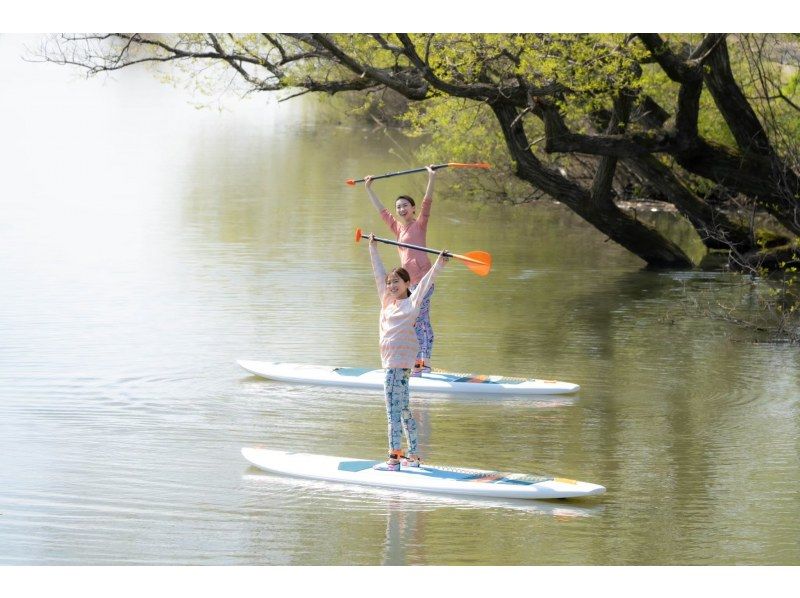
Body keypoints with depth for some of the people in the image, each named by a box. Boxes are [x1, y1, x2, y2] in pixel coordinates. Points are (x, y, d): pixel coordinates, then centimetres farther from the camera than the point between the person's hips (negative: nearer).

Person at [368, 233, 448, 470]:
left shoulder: (411, 303, -3)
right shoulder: (387, 300, 16)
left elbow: (425, 283, -13)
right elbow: (379, 274, 25)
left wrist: (438, 266, -23)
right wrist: (373, 250, 31)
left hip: (399, 361, -9)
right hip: (390, 360, 9)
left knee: (394, 408, -13)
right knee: (402, 408, 13)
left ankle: (394, 457, -16)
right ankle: (413, 455, 20)